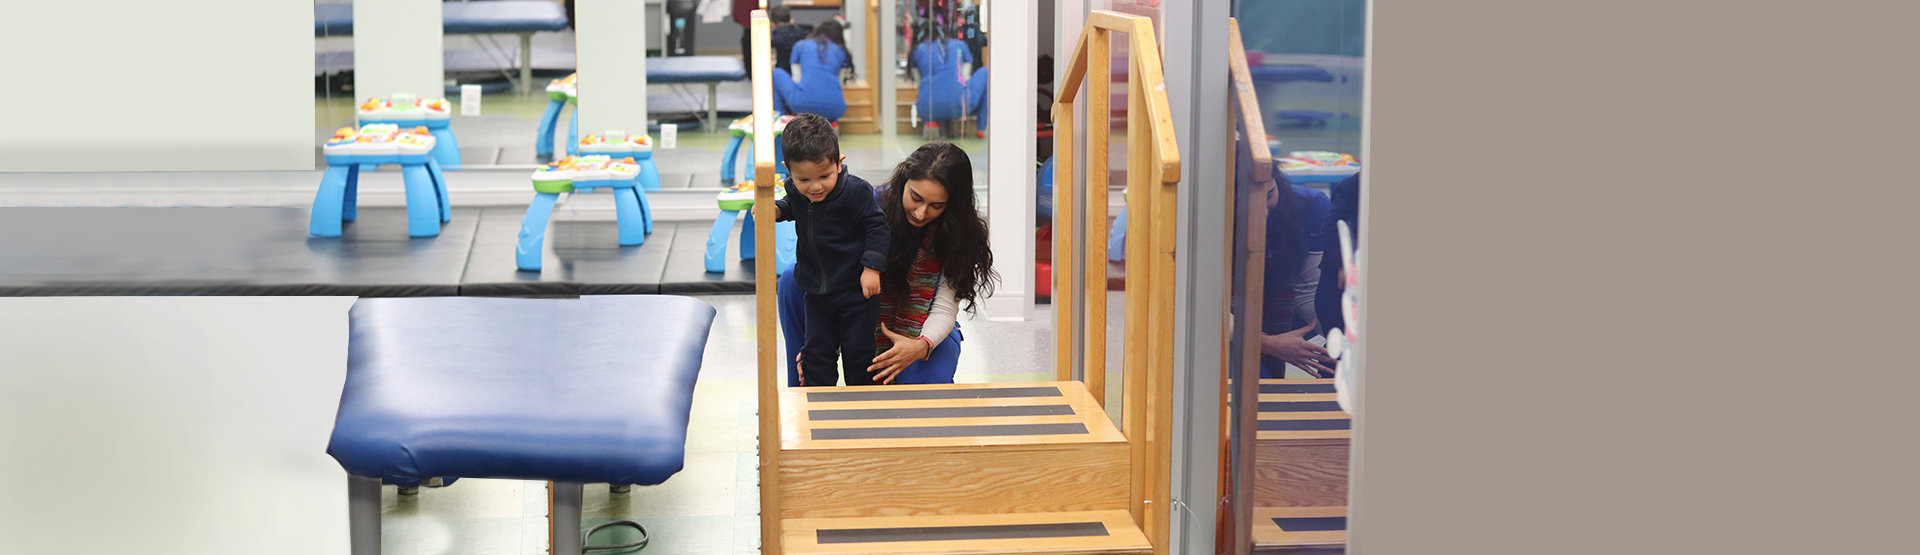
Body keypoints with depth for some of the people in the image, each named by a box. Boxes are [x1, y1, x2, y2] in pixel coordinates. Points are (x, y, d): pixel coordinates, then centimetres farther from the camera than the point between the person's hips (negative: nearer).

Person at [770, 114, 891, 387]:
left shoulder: (855, 191, -23)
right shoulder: (796, 191, -7)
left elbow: (876, 227, -14)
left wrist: (872, 267, -18)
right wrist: (777, 210, -3)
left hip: (856, 289, -4)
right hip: (817, 291, 5)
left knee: (858, 352, 5)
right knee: (816, 352, 9)